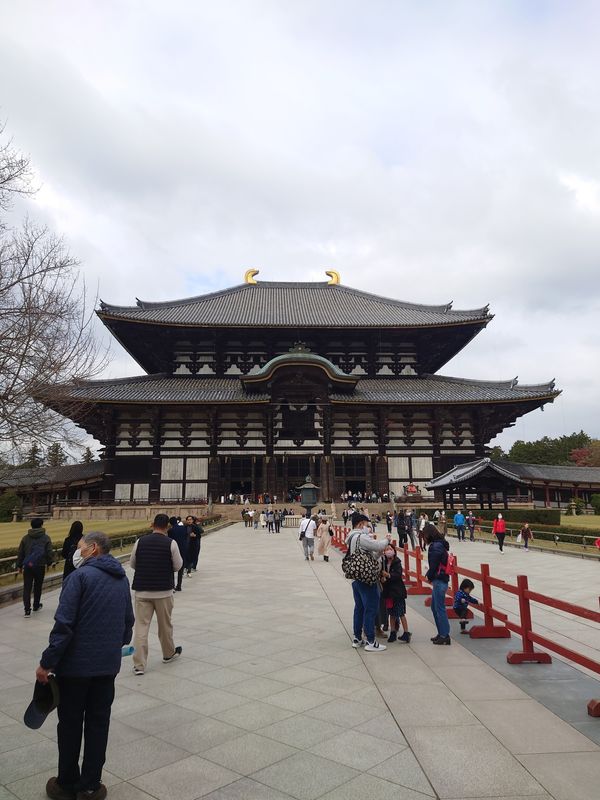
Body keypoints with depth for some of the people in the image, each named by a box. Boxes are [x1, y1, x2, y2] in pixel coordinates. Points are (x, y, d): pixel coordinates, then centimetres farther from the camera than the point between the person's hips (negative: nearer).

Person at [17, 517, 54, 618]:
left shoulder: (26, 538, 2)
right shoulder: (46, 538, -7)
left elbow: (20, 553, 5)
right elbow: (49, 552, -7)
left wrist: (19, 565, 14)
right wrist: (49, 562, 10)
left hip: (27, 566, 1)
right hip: (40, 566, -1)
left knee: (27, 587, 3)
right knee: (38, 586, 16)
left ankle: (27, 609, -6)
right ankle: (36, 605, 30)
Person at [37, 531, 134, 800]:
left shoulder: (80, 576, -14)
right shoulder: (122, 579, 8)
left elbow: (64, 624, -18)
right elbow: (128, 621, 15)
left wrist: (47, 662, -12)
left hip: (75, 664, -5)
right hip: (108, 665, 5)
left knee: (70, 724, 12)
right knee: (98, 723, 14)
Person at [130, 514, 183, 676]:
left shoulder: (140, 541, -3)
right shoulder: (171, 543, -10)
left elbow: (132, 564, 9)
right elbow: (178, 566, -3)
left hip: (142, 591, 1)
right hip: (163, 591, -1)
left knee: (141, 626, 6)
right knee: (165, 625, 17)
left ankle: (139, 664, 4)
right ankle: (169, 654, 36)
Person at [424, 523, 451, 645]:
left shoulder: (435, 546, -18)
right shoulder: (440, 544, 12)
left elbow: (434, 564, -19)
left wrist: (429, 576, -3)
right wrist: (429, 574, 6)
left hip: (439, 580, -10)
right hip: (440, 579, 10)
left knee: (440, 608, -1)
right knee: (434, 607, 18)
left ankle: (445, 636, 7)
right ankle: (441, 633, 26)